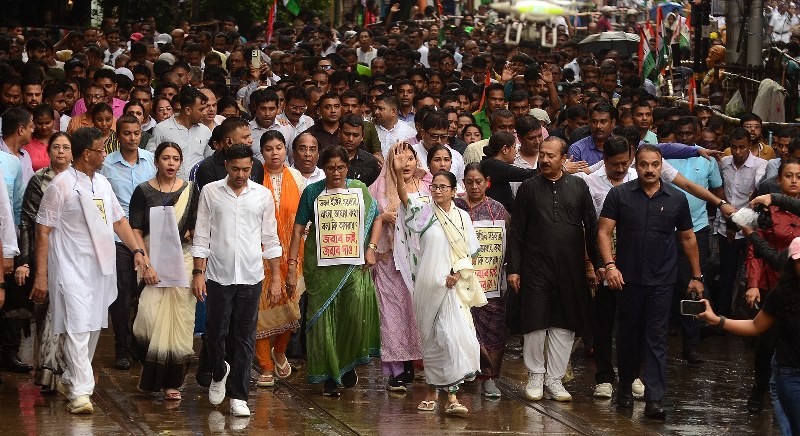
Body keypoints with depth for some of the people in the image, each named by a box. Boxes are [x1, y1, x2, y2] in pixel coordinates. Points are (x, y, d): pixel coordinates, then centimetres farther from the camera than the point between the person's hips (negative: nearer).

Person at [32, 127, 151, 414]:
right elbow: (43, 231, -9)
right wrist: (41, 276, -13)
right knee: (78, 328, -13)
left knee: (94, 327, 12)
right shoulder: (61, 186, -10)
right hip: (72, 269, -7)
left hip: (101, 268, 7)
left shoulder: (102, 183, 12)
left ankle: (72, 380, 26)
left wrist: (137, 250, 3)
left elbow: (119, 221, 19)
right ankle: (81, 393, -14)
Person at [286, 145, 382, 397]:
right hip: (321, 264, 0)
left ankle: (348, 363, 4)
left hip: (353, 263, 0)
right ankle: (330, 377, 10)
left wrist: (371, 248, 1)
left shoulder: (359, 190, 7)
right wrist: (292, 267, -3)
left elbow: (376, 218, 16)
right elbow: (299, 229, 3)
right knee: (323, 317, -1)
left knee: (358, 303, -18)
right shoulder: (312, 192, 3)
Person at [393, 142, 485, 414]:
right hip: (428, 285, 0)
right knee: (431, 338, 6)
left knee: (453, 335, -11)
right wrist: (398, 173, -33)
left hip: (453, 285, 0)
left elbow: (470, 253, 8)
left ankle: (451, 395, -10)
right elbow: (405, 198, -16)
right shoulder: (424, 213, 2)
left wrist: (456, 274, -8)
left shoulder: (462, 217, 7)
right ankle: (432, 390, 19)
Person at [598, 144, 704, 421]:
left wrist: (696, 276, 10)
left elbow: (688, 238, 11)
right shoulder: (619, 195, 0)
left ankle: (654, 399, -5)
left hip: (662, 282, 0)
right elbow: (604, 232, -4)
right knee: (628, 335, 12)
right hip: (628, 279, 0)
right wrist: (610, 265, -17)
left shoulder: (676, 199, 4)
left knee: (656, 340, -2)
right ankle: (625, 388, 29)